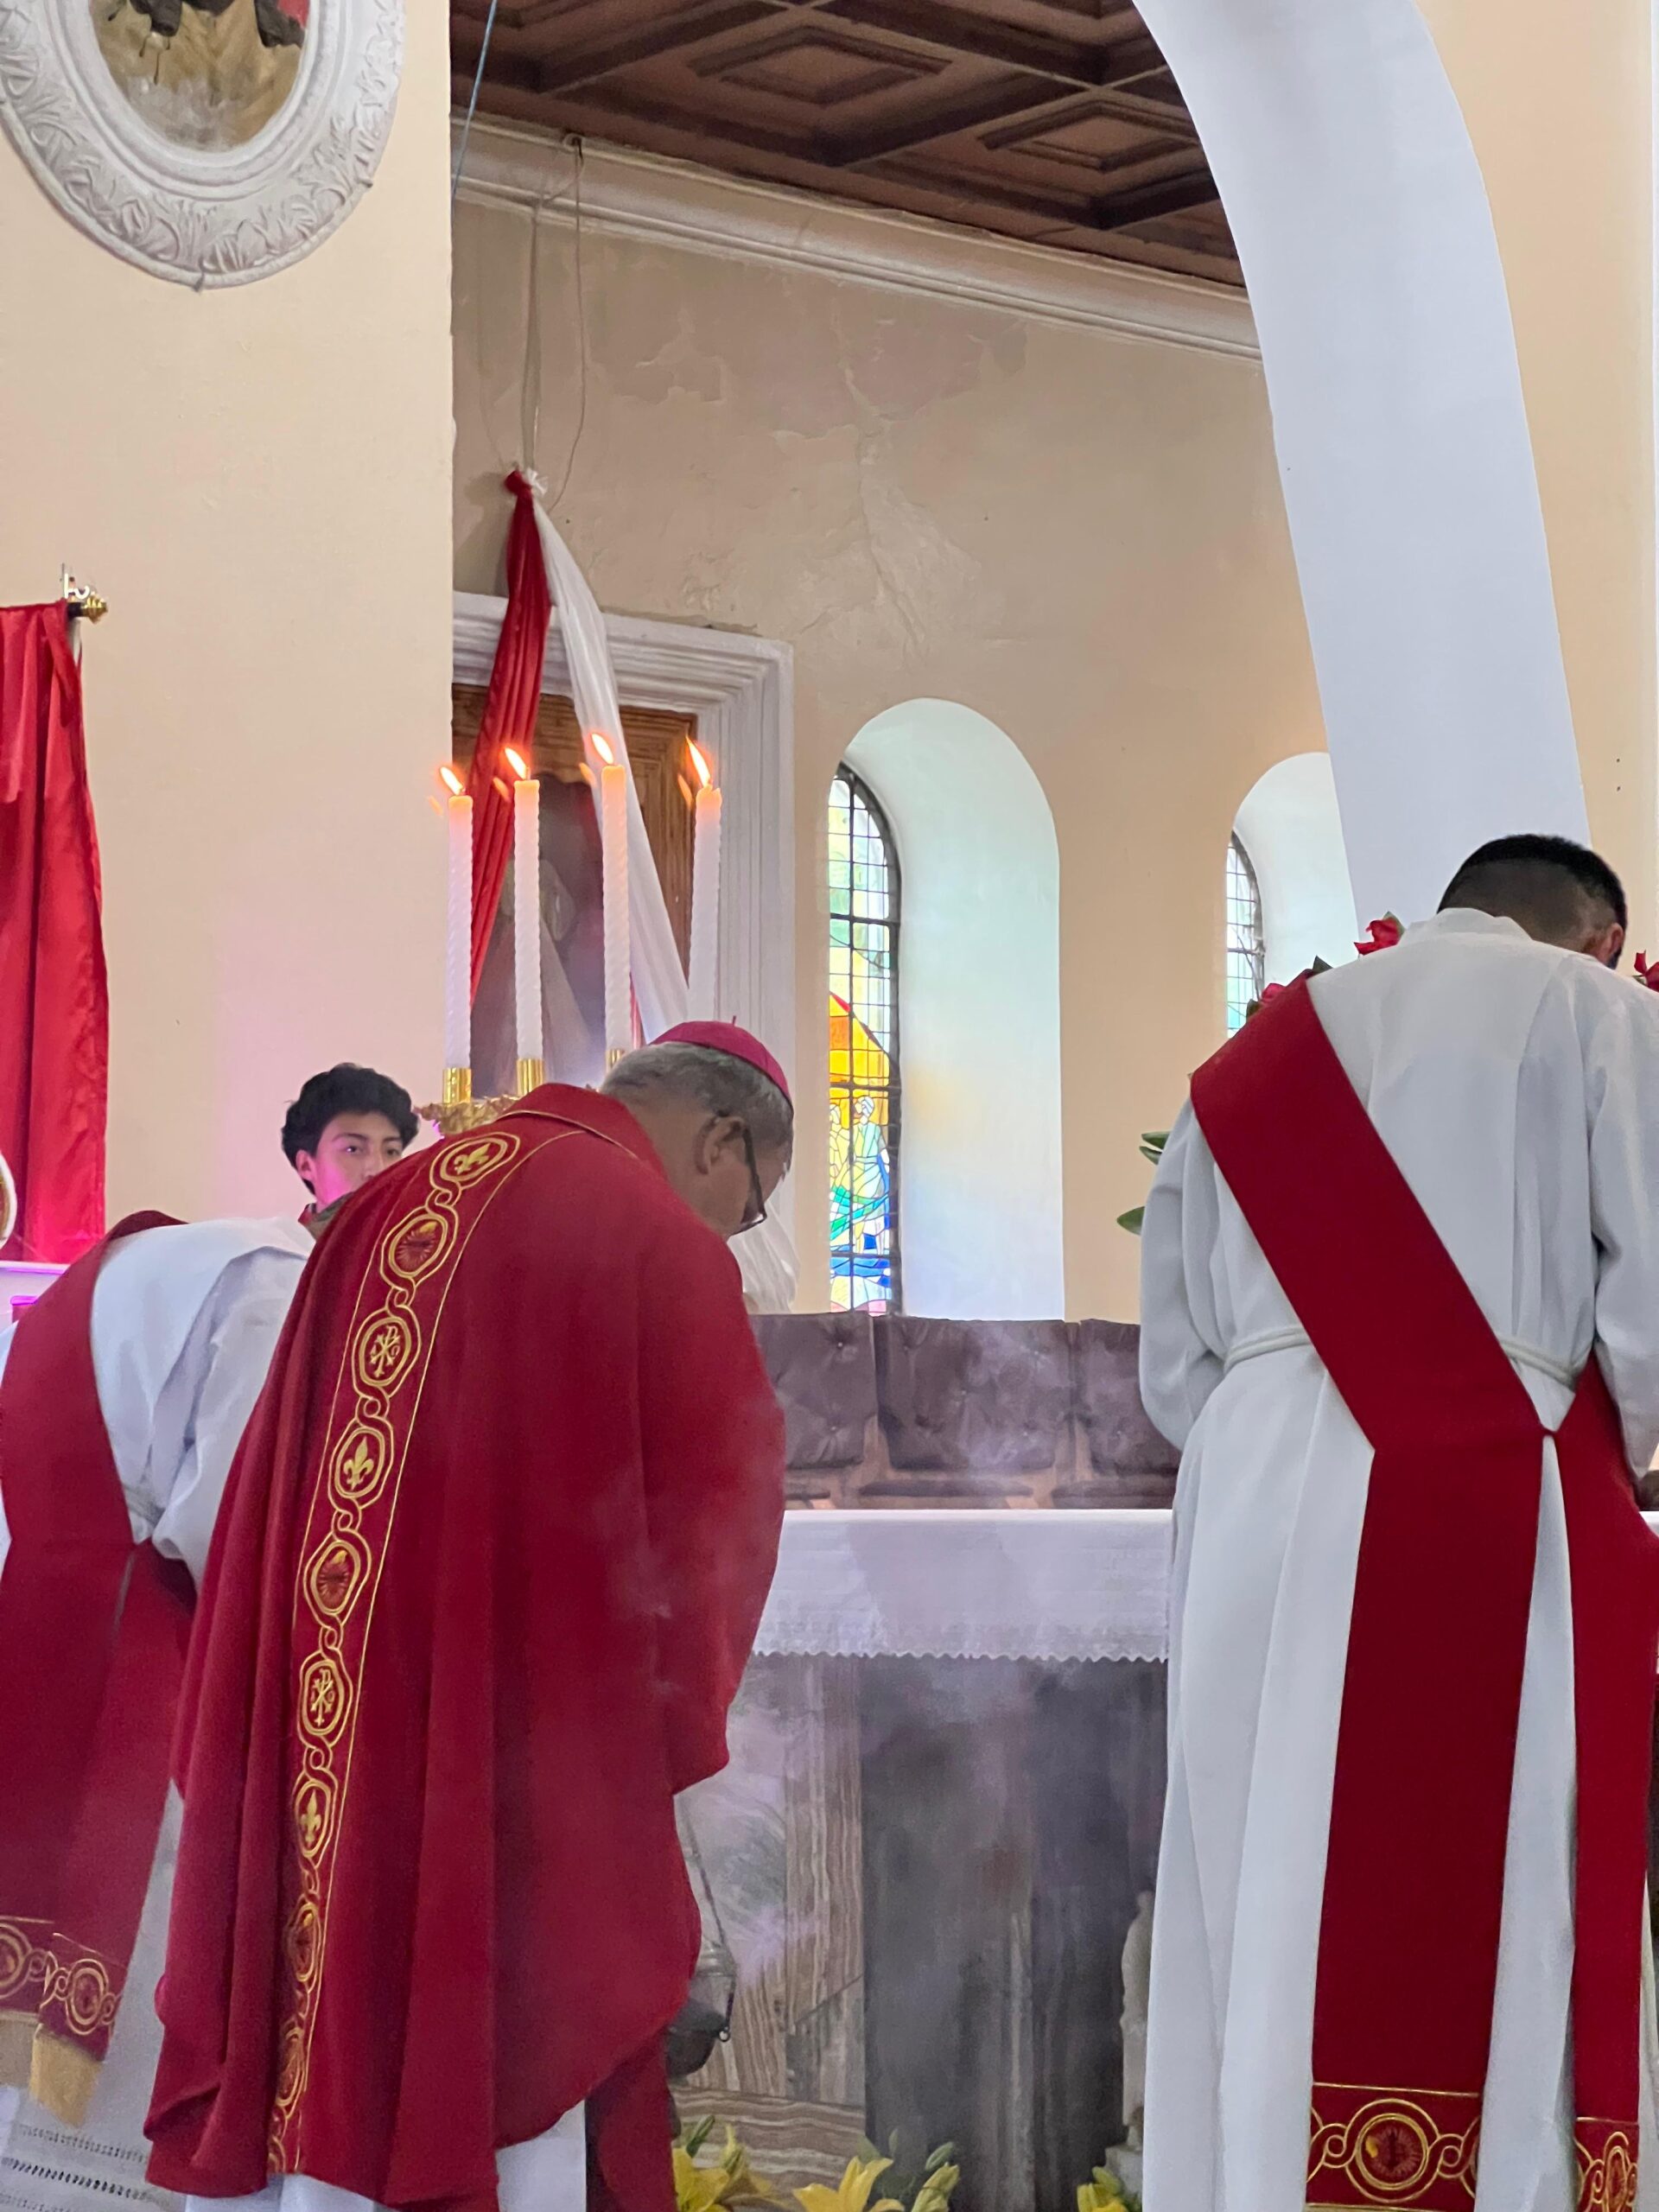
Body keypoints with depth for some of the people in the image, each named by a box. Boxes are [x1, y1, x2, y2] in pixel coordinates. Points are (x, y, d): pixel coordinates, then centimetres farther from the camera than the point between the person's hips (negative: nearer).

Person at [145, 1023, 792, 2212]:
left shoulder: (384, 1212, 11)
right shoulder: (661, 1245, -8)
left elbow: (274, 1489, 14)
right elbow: (715, 1519, -3)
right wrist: (671, 1736, 12)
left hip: (326, 1748, 6)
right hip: (521, 1747, -6)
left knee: (335, 2084, 11)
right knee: (508, 2085, 2)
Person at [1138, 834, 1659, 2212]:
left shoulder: (1262, 1055, 22)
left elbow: (1174, 1358, 19)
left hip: (1260, 1503, 5)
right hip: (1487, 1502, -4)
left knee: (1271, 1929, 5)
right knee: (1500, 1939, -3)